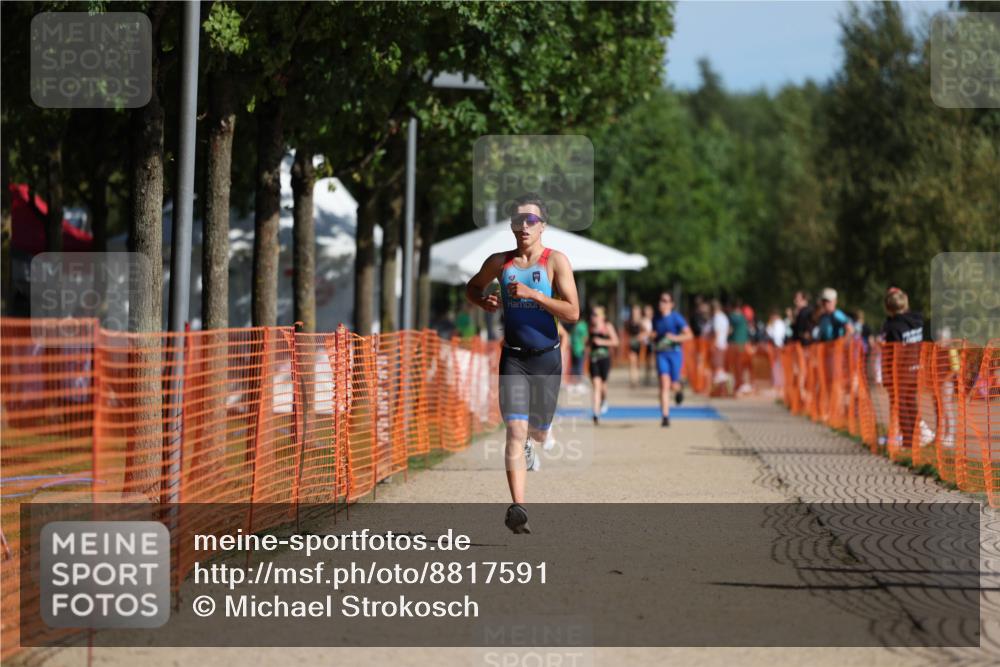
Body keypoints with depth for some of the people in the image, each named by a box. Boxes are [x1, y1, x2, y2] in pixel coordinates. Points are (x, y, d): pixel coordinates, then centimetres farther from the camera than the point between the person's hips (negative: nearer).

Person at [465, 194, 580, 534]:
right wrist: (483, 302, 0)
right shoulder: (499, 262, 3)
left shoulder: (556, 261, -6)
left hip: (547, 357, 0)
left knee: (538, 433, 13)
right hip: (513, 358, 0)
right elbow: (471, 288, 23)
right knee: (515, 431, -14)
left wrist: (533, 294, -23)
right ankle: (517, 508, -21)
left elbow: (573, 313, -13)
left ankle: (528, 445, 52)